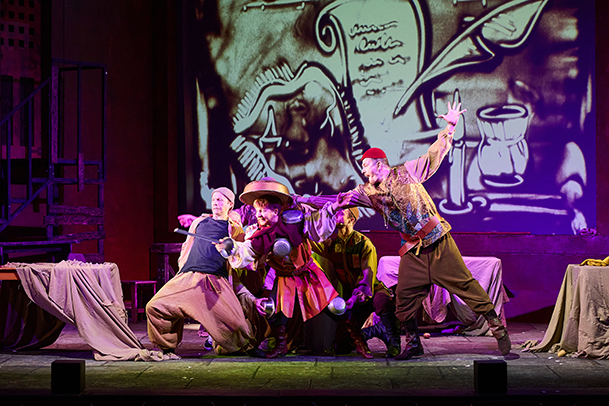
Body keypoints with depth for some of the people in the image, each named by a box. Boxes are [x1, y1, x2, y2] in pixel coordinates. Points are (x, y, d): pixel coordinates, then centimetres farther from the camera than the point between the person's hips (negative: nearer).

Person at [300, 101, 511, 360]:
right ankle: (413, 343, 15)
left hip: (439, 242, -4)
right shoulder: (368, 193, 8)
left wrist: (450, 127, -11)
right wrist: (307, 200, 4)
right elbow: (338, 201, 9)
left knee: (466, 285, -4)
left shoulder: (406, 172, -1)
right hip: (412, 252, 4)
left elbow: (435, 154, -1)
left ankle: (499, 331, 2)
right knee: (404, 298, -2)